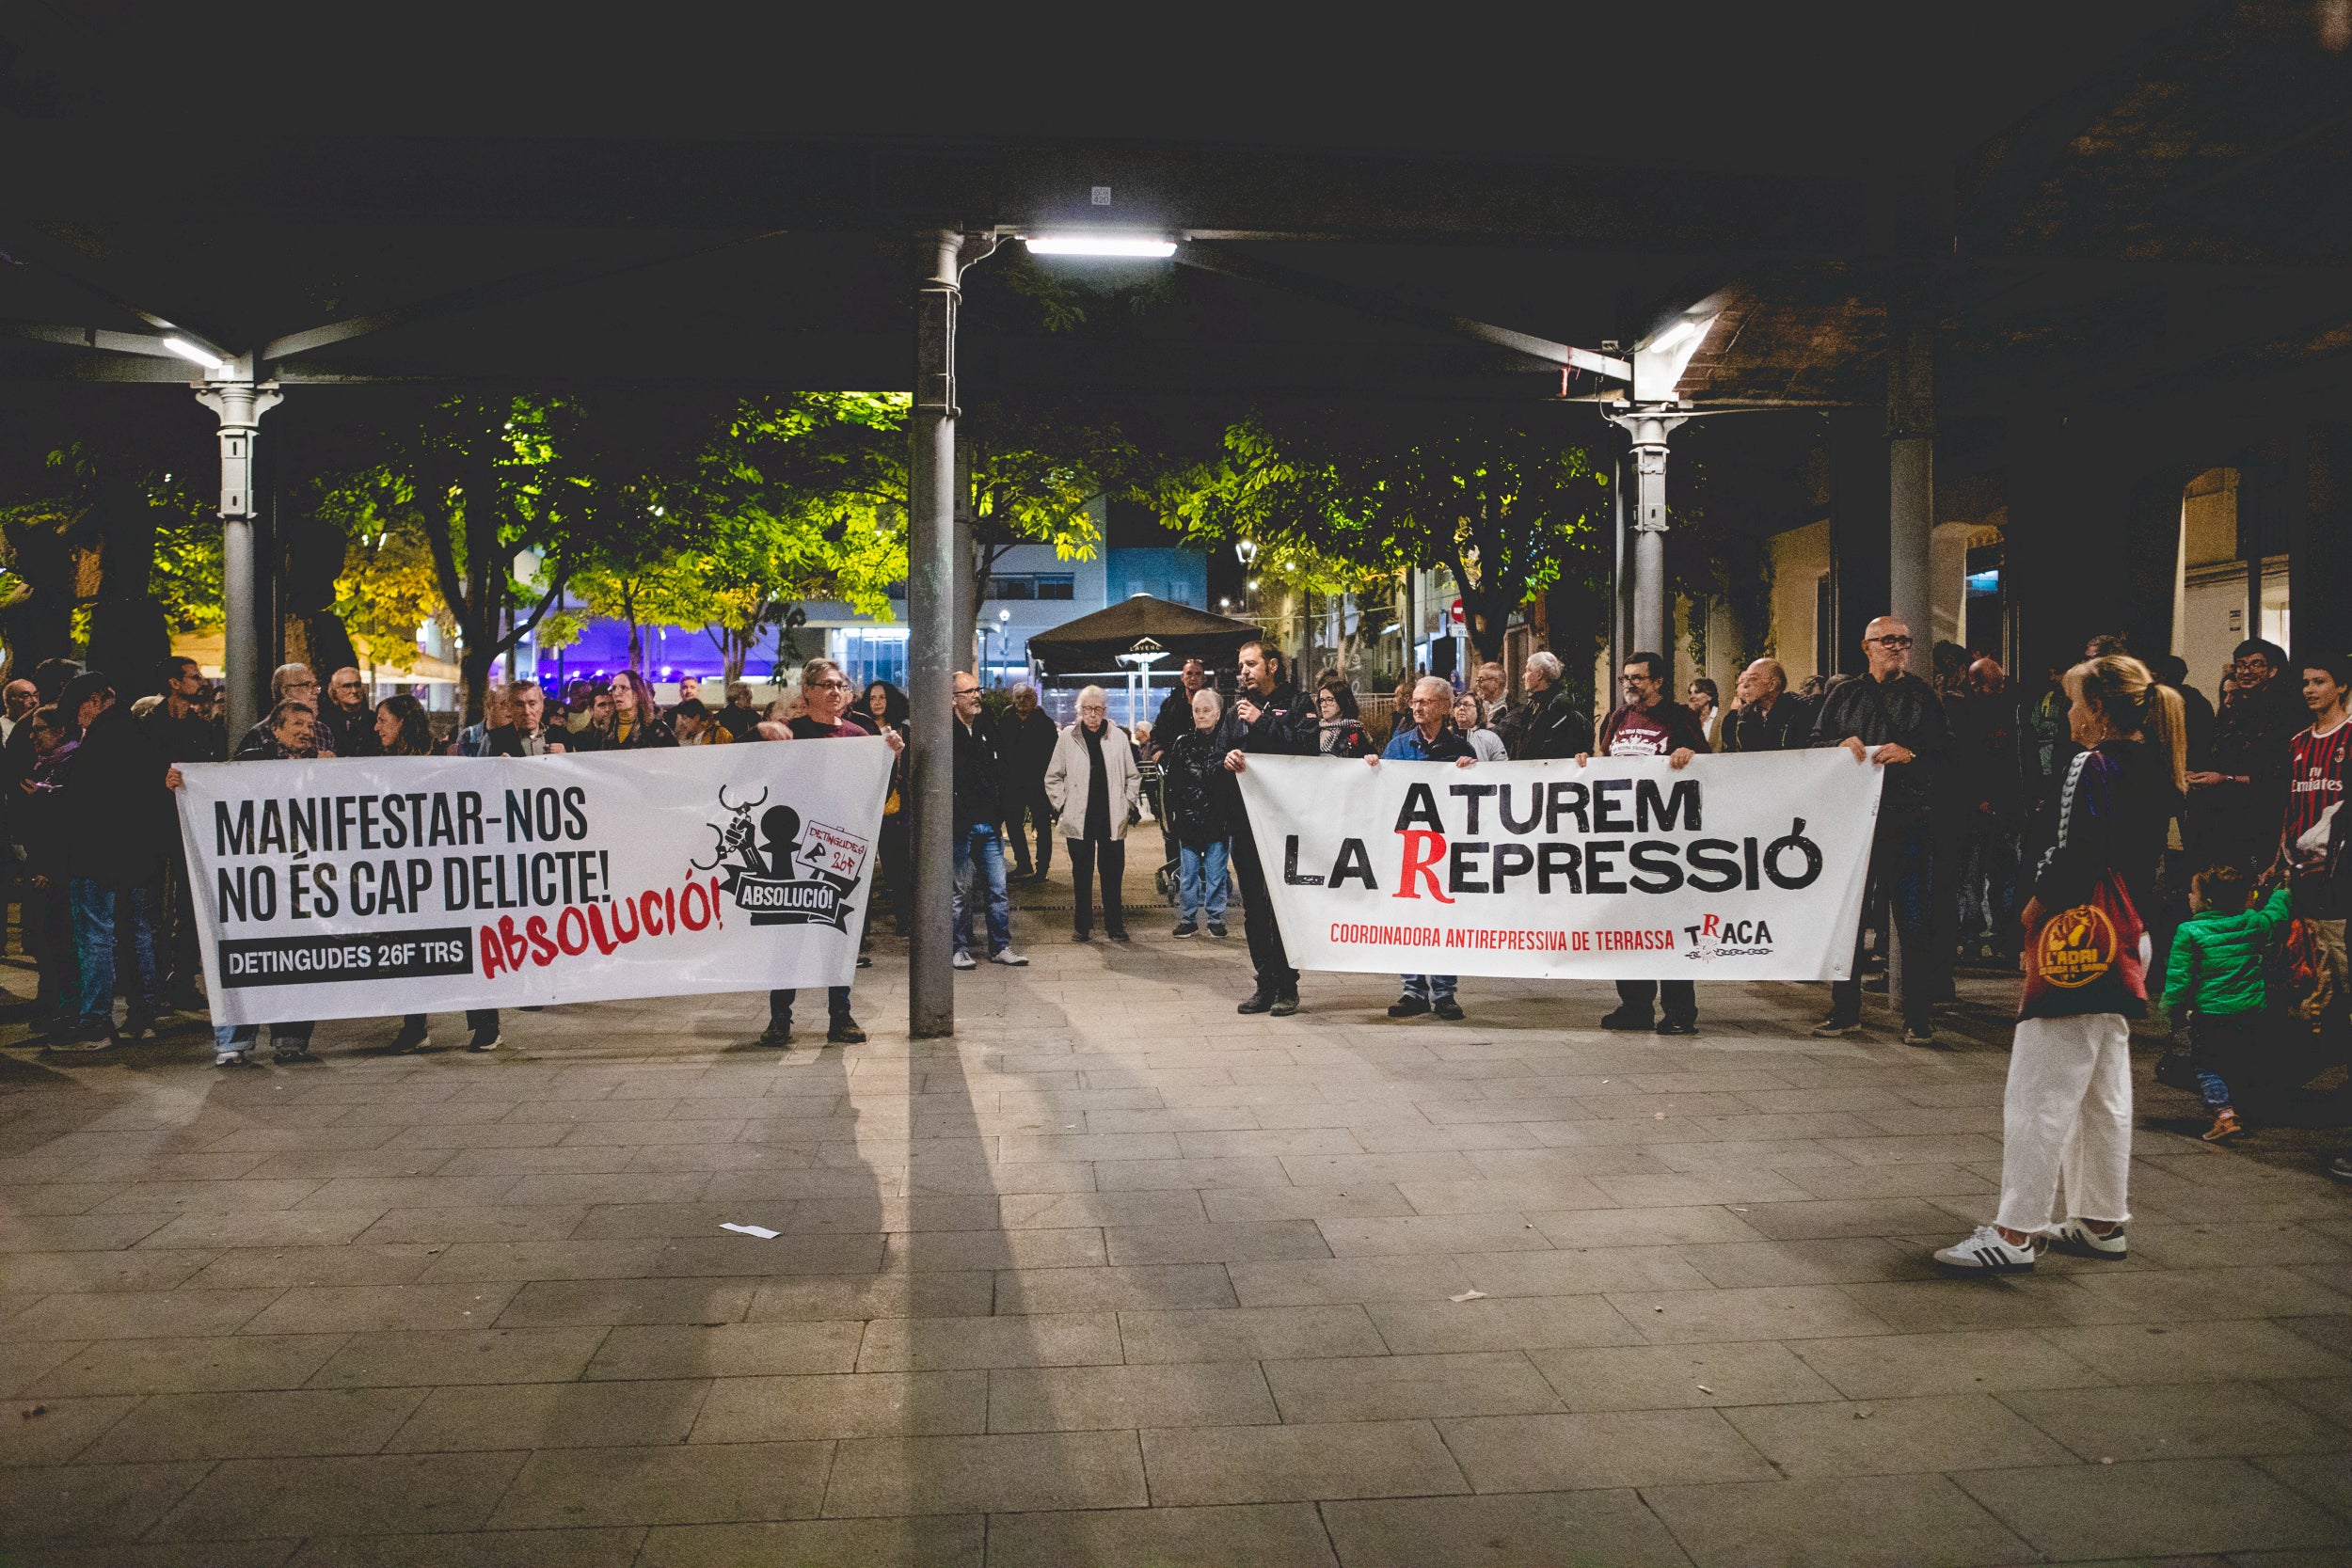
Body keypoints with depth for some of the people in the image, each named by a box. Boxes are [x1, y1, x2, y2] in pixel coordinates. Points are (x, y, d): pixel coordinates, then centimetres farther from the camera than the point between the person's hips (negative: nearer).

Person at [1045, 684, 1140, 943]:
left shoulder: (1119, 737, 3)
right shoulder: (1068, 737, 1)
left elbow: (1133, 776, 12)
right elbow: (1053, 777, 8)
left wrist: (1127, 805, 5)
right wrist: (1062, 806, 1)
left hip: (1112, 819, 0)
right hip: (1078, 819, 0)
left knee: (1113, 873, 4)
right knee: (1082, 874, 6)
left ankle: (1114, 925, 14)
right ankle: (1082, 926, 16)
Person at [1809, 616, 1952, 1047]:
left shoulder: (1924, 696, 9)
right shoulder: (1844, 695, 14)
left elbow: (1946, 749, 1)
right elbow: (1815, 741, 10)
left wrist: (1909, 753, -16)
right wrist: (1841, 745, -10)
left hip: (1910, 821, -2)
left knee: (1916, 923, -1)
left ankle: (1919, 1019, 8)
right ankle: (1845, 1011, 17)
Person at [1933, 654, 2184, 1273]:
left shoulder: (2092, 767, -15)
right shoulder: (2155, 772, 12)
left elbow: (2074, 858, -22)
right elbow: (2141, 865, 16)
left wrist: (2037, 903, -6)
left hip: (2073, 943, -10)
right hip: (2119, 945, 10)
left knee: (2038, 1092, -7)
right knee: (2104, 1092, 16)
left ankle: (2015, 1231, -4)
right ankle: (2103, 1221, 25)